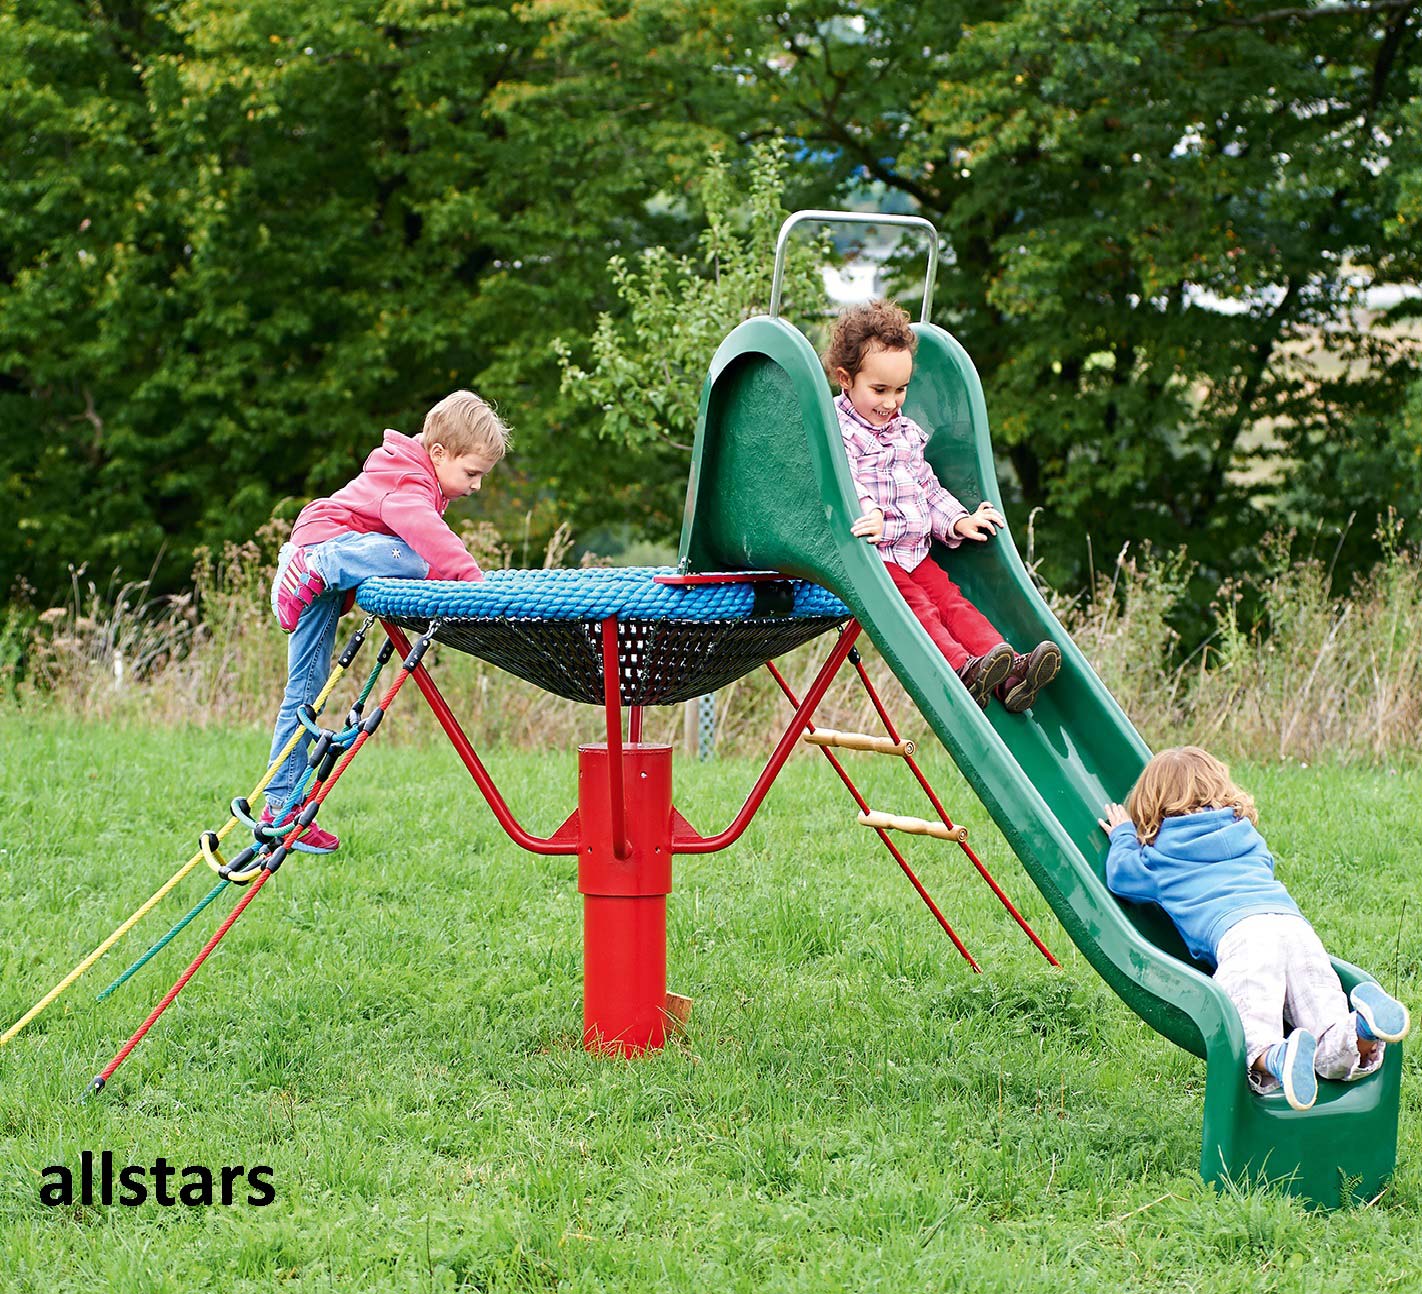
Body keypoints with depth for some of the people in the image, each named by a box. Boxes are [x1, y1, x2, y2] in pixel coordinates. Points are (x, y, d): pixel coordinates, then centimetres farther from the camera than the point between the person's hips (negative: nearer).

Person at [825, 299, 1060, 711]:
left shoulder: (907, 432, 20)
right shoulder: (838, 431, -7)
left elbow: (928, 490, 28)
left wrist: (957, 522, 12)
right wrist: (871, 517, -41)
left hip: (914, 553, 7)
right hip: (867, 556, -7)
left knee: (951, 599, -10)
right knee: (914, 606, -26)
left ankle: (1009, 675, -25)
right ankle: (961, 670, -46)